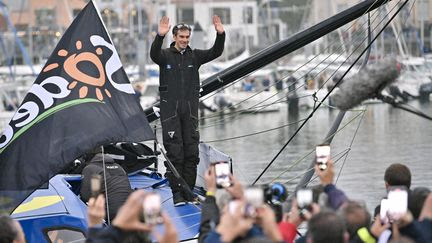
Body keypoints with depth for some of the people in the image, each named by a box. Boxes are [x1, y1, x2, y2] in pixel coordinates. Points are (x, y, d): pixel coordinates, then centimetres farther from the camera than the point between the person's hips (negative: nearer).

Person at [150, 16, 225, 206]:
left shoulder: (194, 56, 9)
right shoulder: (165, 55, 0)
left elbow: (215, 52, -3)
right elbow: (154, 54, -23)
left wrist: (220, 34, -22)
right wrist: (160, 36, -41)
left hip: (190, 110, 4)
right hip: (170, 110, -4)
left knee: (191, 152, 3)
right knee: (175, 153, -6)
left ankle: (189, 192, 9)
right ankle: (177, 194, -5)